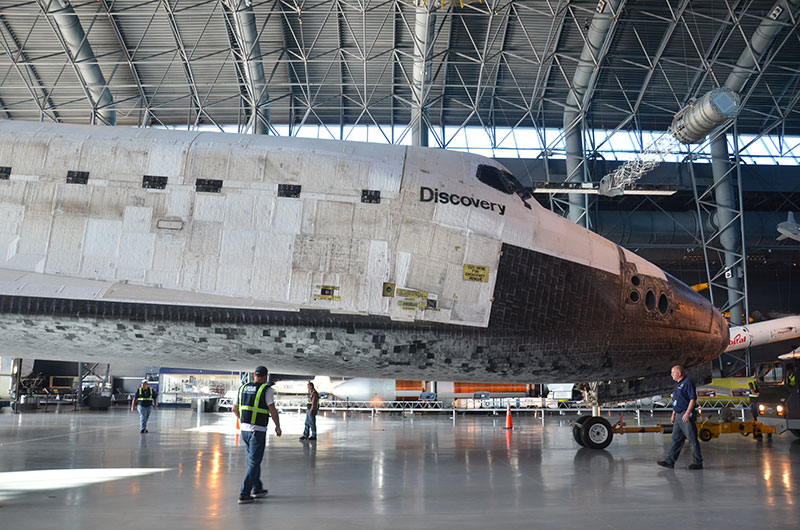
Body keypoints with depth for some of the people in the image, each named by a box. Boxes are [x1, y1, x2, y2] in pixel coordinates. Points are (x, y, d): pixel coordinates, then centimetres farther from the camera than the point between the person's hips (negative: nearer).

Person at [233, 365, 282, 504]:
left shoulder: (242, 388, 7)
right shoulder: (266, 390, -10)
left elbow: (235, 408, 15)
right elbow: (272, 410, -13)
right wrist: (278, 426, 0)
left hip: (244, 429, 6)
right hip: (258, 431, -6)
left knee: (254, 459, 21)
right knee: (254, 462, 0)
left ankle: (257, 488, 26)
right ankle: (244, 494, -2)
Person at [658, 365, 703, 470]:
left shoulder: (687, 382, -10)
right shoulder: (677, 384, 19)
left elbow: (693, 399, -17)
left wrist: (687, 413, -22)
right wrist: (673, 415, 21)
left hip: (686, 415, -9)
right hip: (678, 416, 9)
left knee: (692, 439, -2)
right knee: (676, 439, 8)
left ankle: (697, 462, 5)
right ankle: (670, 461, 10)